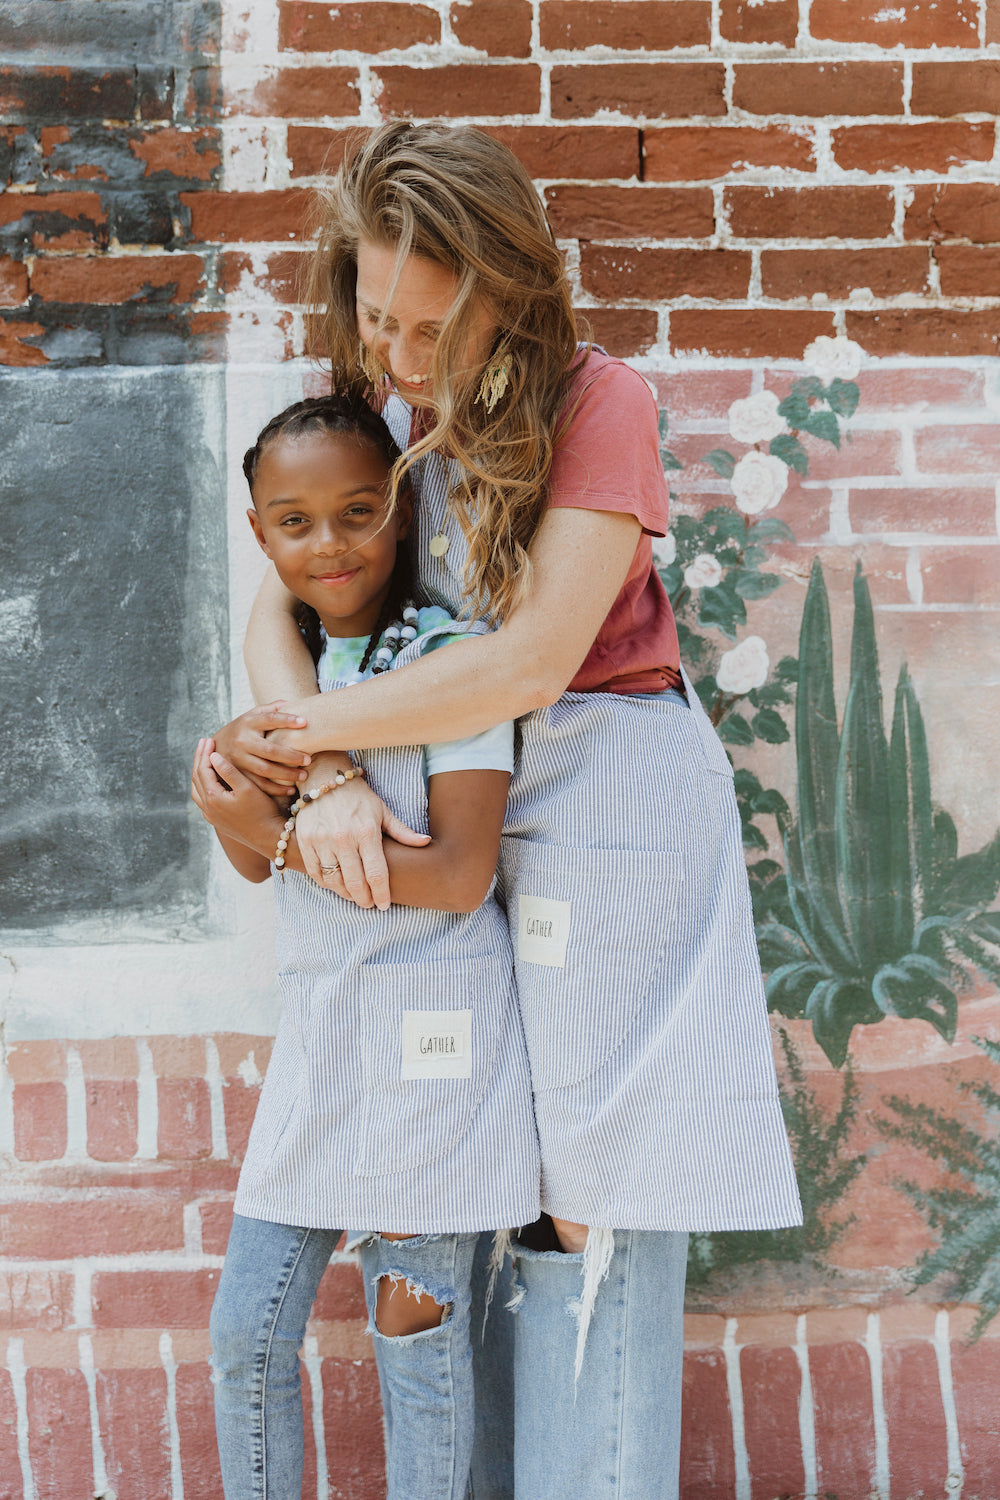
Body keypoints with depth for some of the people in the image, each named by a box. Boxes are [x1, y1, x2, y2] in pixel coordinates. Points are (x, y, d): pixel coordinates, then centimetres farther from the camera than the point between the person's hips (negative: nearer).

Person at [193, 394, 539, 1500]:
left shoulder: (447, 656, -10)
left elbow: (461, 874, -17)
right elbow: (258, 863, 12)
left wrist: (278, 830, -17)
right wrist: (231, 800, -10)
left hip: (430, 1027, -6)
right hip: (314, 1028, 6)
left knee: (415, 1338, 5)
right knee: (245, 1336, 10)